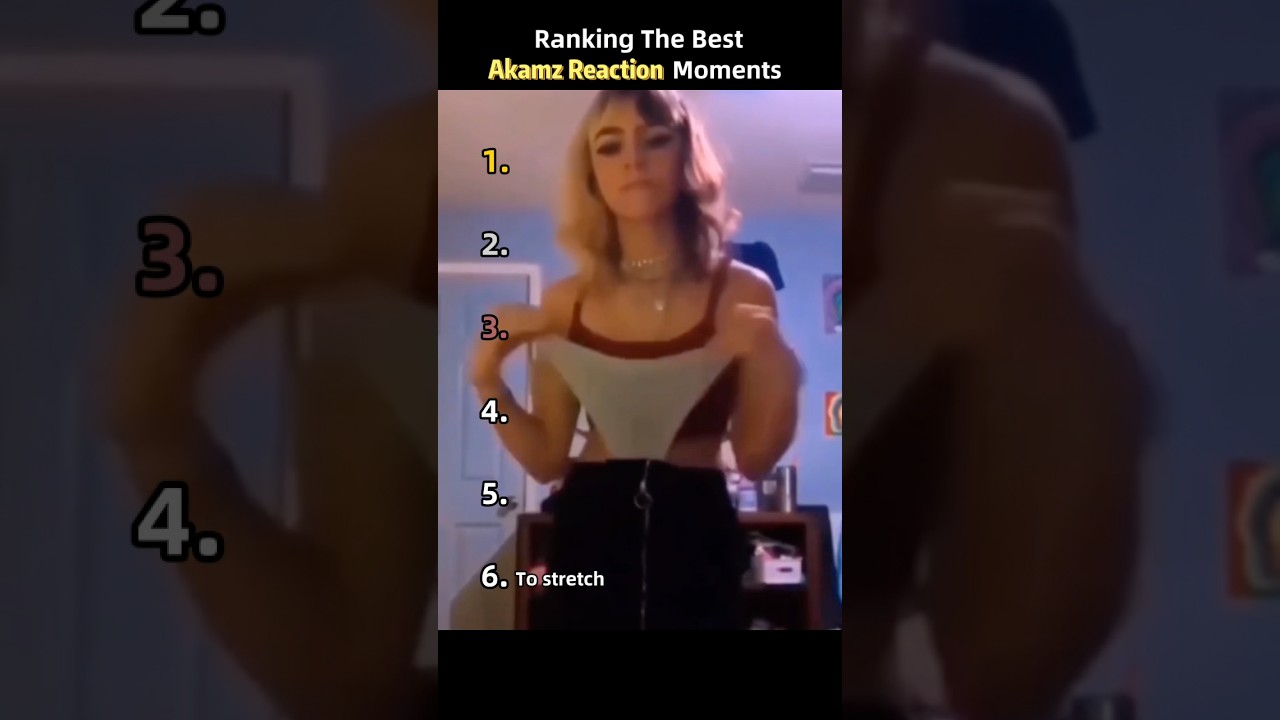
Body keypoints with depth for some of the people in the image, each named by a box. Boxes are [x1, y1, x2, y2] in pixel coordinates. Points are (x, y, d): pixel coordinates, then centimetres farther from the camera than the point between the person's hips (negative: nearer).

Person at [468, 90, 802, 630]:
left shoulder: (742, 291, 0)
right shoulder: (567, 301, 5)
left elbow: (754, 460, 1)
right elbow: (547, 461, 6)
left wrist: (780, 377, -15)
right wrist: (489, 379, -7)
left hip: (695, 537, -1)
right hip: (591, 534, 1)